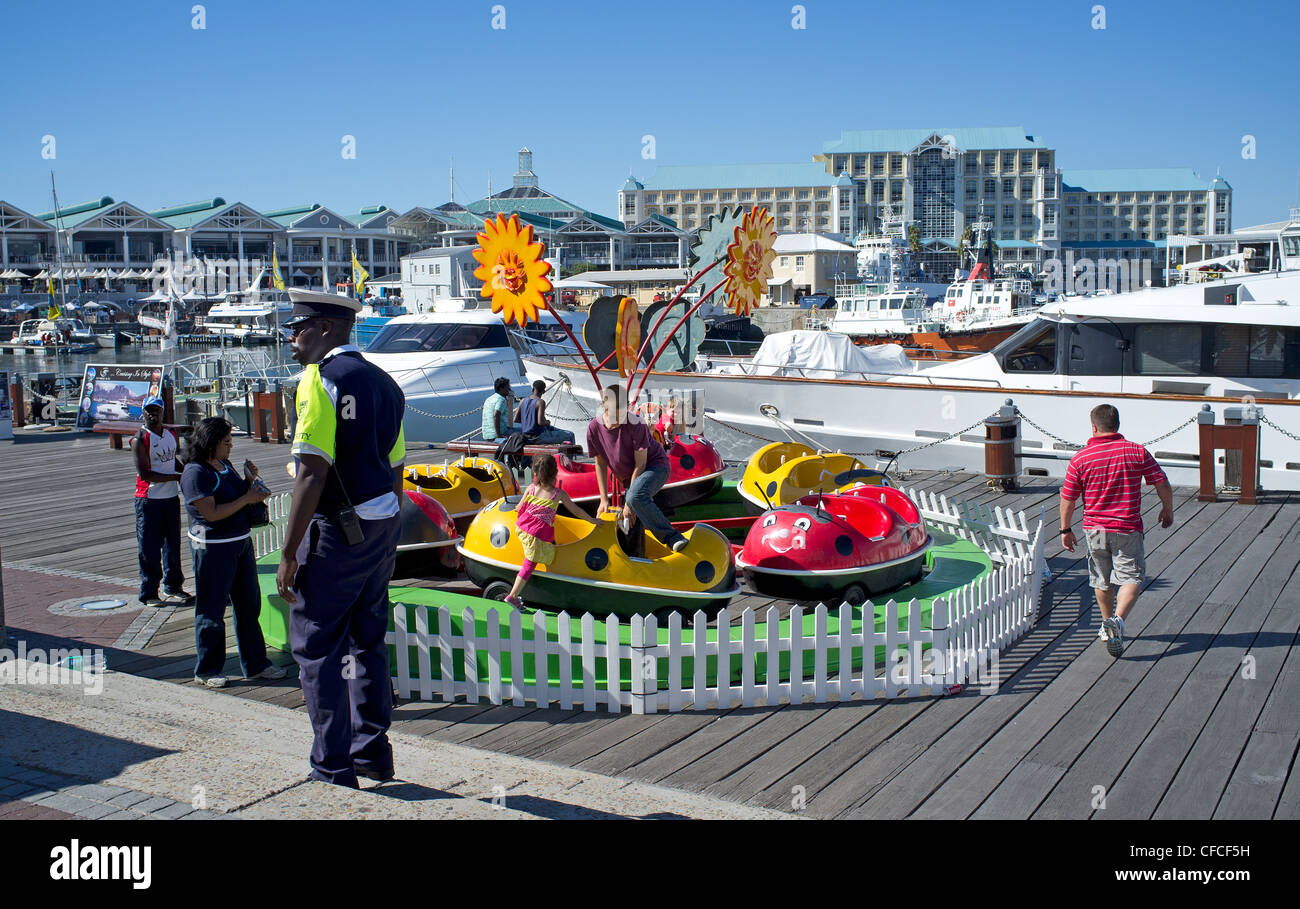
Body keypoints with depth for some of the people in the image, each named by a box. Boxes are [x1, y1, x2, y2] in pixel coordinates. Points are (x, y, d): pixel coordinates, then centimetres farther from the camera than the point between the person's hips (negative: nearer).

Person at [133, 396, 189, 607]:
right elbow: (144, 473, -19)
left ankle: (172, 587, 27)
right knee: (149, 549, -3)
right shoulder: (140, 439, -12)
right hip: (149, 500, -7)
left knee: (173, 544, 14)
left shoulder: (170, 434, 10)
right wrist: (175, 477, -21)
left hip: (171, 497, 7)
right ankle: (148, 593, 4)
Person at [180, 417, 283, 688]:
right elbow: (212, 513, -21)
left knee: (249, 604, 12)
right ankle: (208, 670, 16)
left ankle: (255, 664, 21)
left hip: (241, 542, 8)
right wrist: (247, 498, -17)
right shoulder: (195, 472, -15)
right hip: (212, 548, -8)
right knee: (212, 610, 2)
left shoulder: (225, 465, 11)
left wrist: (250, 481, 1)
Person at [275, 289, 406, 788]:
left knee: (316, 645, 2)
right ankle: (373, 753, 25)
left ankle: (333, 768, 6)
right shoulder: (382, 382, 13)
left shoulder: (320, 378, -12)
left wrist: (289, 552, -18)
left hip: (338, 528, -8)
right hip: (382, 523, 8)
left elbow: (312, 472, -20)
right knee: (367, 640, 17)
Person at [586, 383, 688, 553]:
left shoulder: (636, 424, -26)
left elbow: (640, 464, -22)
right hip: (629, 476, 7)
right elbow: (600, 464, 0)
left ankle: (671, 536, -28)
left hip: (655, 466, -7)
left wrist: (629, 503, -22)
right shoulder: (594, 428, -12)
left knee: (636, 497, -36)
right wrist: (604, 499, -4)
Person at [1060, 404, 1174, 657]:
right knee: (1132, 578, 3)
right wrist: (1168, 511, 16)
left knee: (1102, 580, 17)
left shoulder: (1080, 458, -6)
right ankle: (1118, 619, -21)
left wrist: (1065, 530, 11)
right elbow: (1163, 486, -2)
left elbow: (1068, 499, -2)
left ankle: (1107, 626, 32)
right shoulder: (1137, 451, -6)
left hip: (1094, 528, 2)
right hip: (1127, 529, -2)